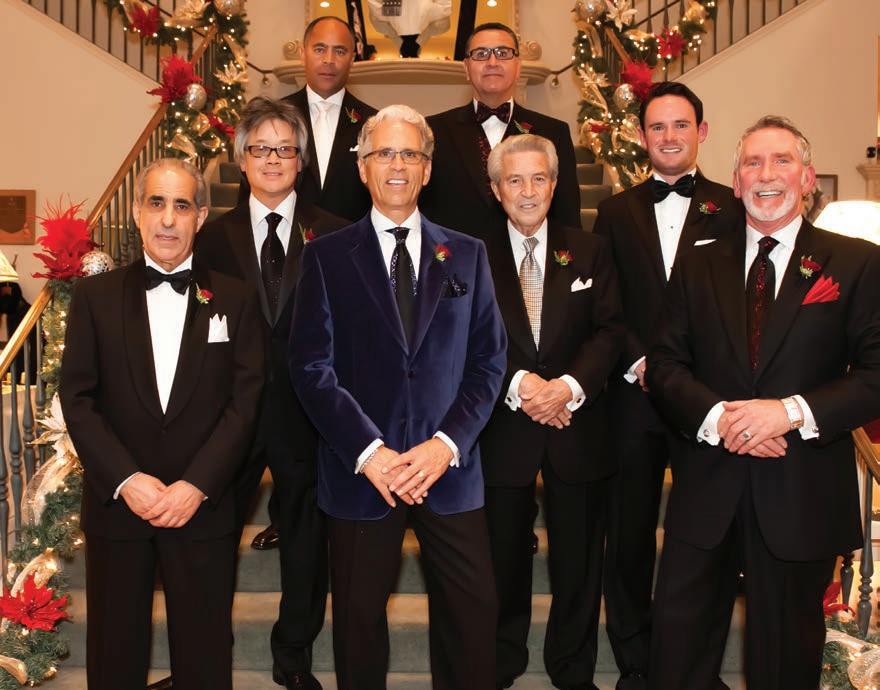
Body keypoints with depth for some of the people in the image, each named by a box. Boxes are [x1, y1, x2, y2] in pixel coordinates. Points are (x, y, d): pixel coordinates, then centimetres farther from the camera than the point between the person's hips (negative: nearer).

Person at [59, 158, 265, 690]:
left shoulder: (235, 299, 3)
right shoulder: (96, 295, 4)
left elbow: (247, 400, -3)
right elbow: (77, 397, -1)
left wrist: (197, 485, -13)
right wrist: (125, 480, -12)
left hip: (203, 506, 0)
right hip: (116, 503, 1)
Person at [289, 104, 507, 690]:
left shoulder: (467, 255, 9)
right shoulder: (328, 256, 3)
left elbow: (489, 362, 4)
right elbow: (312, 367, -4)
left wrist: (446, 444, -10)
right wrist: (369, 451, -14)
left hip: (449, 467, 2)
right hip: (361, 468, -1)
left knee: (472, 615, 6)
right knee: (359, 619, 11)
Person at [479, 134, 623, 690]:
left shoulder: (591, 251, 6)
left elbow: (610, 330, -2)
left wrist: (570, 385, -18)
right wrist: (517, 383, -20)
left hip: (577, 429, 1)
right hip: (502, 431, -1)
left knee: (579, 557, 10)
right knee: (505, 556, 13)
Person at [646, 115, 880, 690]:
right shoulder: (699, 266, 8)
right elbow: (665, 364, 3)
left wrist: (793, 411, -21)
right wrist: (717, 417, -15)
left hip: (803, 492, -2)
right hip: (707, 490, 2)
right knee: (679, 640, 10)